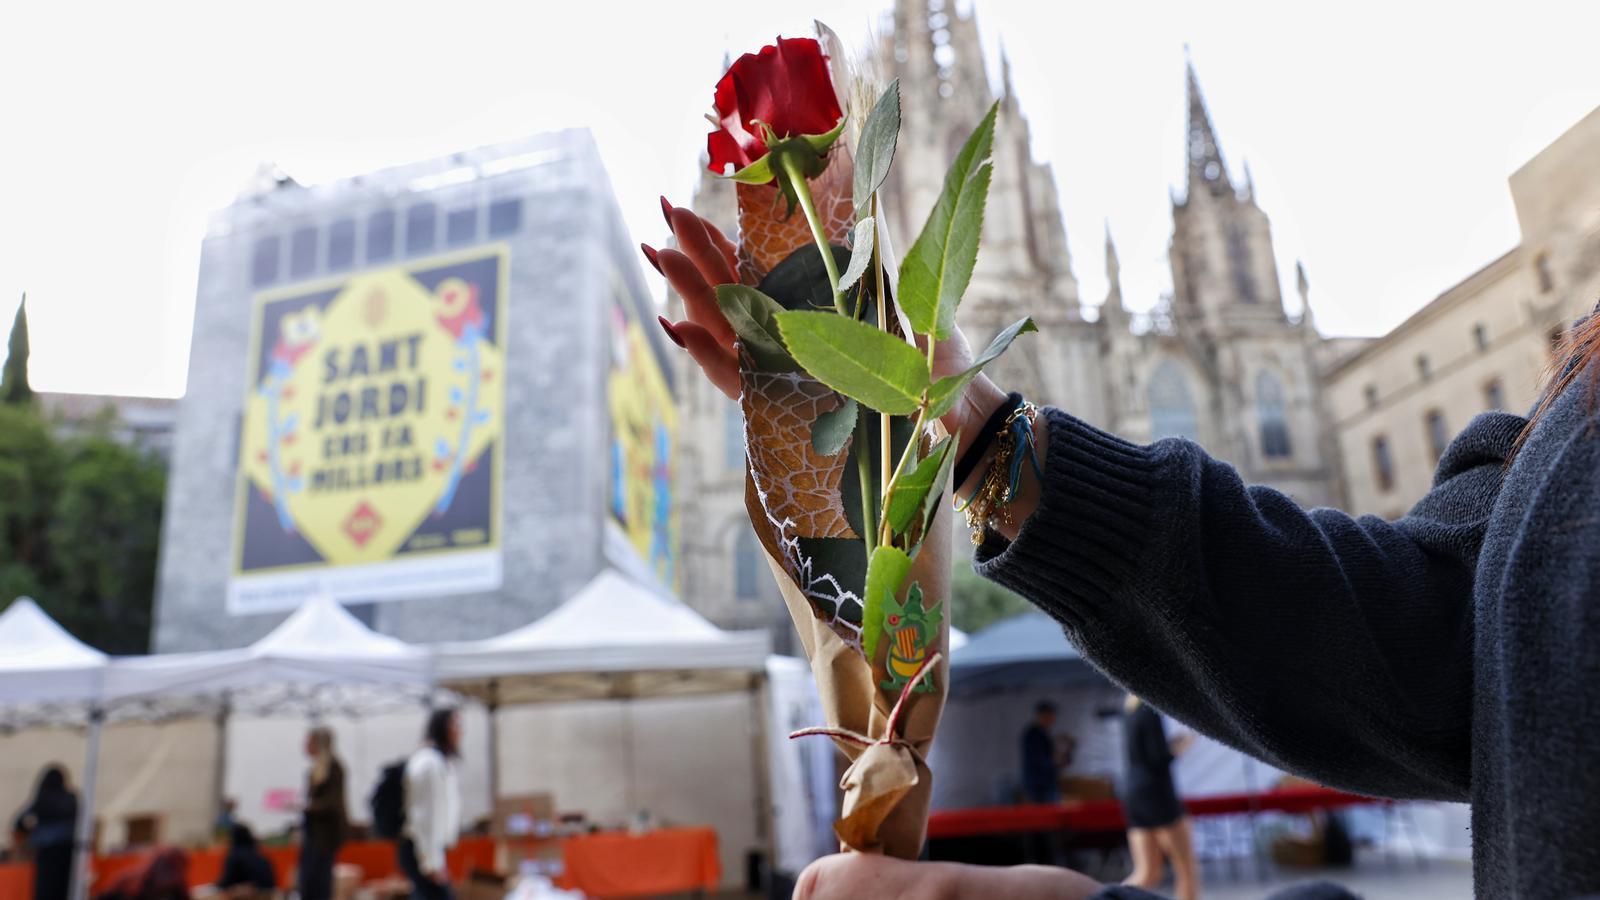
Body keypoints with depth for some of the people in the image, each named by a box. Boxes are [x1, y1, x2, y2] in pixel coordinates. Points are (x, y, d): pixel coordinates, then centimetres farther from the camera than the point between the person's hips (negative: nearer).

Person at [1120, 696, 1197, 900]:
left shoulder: (1129, 709, 12)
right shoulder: (1151, 710, -13)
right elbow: (1159, 757, -17)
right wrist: (1184, 741, -1)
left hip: (1133, 791, 8)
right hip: (1157, 792, -8)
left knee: (1147, 875, 7)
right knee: (1188, 870, 5)